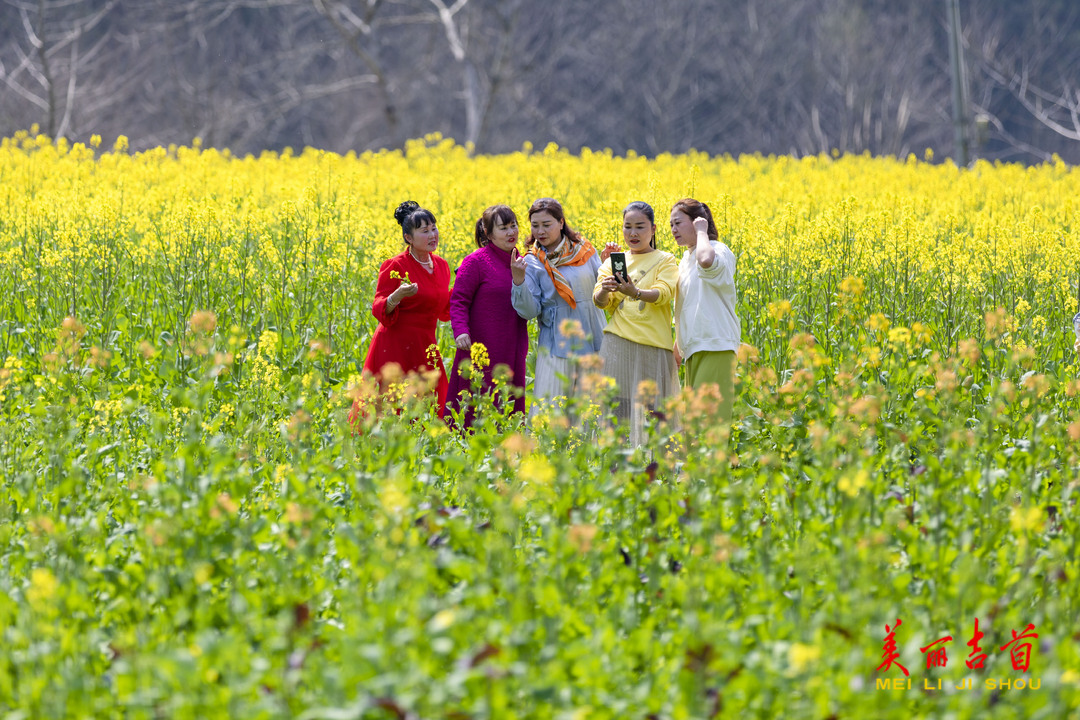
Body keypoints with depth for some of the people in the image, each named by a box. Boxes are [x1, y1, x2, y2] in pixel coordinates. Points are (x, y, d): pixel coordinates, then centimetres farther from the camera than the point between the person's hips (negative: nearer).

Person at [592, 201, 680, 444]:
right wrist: (604, 291, -24)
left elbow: (663, 294, -13)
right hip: (618, 345, 2)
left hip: (653, 345, -2)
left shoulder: (665, 261, 6)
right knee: (615, 406, -3)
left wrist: (635, 292, -33)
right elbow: (599, 301, 1)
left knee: (651, 409, -3)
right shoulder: (613, 262, 13)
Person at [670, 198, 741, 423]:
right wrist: (678, 344, 26)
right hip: (694, 349, 9)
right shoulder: (687, 258, 17)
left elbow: (706, 260, -38)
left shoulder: (719, 251, -11)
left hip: (715, 346, -9)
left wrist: (701, 231, -20)